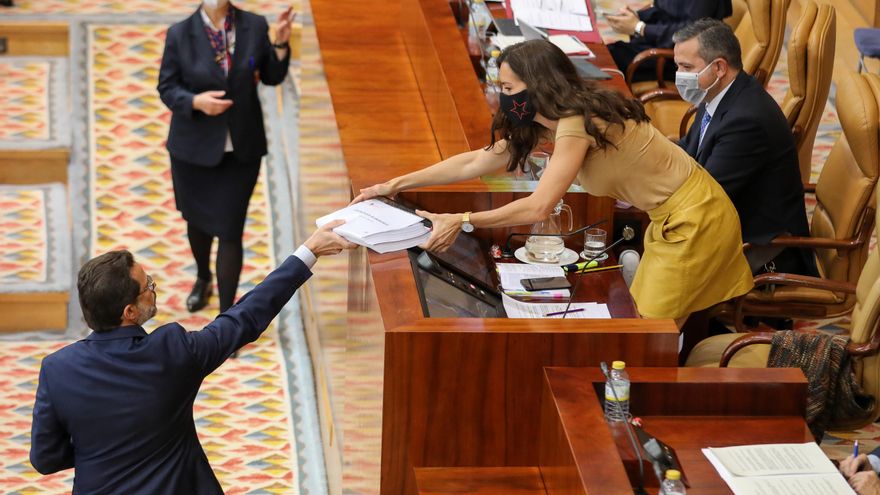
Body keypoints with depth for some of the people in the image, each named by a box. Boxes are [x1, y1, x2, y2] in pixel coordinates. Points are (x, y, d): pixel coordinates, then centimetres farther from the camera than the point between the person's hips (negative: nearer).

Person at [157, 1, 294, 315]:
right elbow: (167, 89, -6)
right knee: (198, 219, 21)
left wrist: (280, 45, -16)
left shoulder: (254, 27, -7)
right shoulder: (179, 35, -10)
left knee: (230, 231, -2)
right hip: (194, 148, 1)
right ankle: (203, 277, 52)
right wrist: (195, 101, -25)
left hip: (242, 149, -1)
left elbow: (272, 76, 3)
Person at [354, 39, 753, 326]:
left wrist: (461, 221, -27)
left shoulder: (576, 124, -25)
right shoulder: (544, 121, 4)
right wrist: (397, 184, 5)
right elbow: (476, 161, 8)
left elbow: (539, 206, -30)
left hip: (694, 218, -9)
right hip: (671, 216, 9)